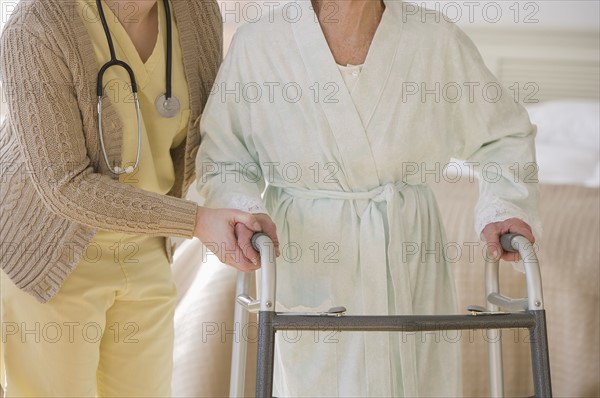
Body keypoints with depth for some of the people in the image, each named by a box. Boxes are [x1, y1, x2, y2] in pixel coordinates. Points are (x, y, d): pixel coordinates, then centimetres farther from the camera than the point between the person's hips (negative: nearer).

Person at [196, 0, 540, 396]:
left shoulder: (437, 40, -3)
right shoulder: (258, 45, -6)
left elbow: (505, 135, 11)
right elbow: (223, 160, 5)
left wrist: (503, 208, -4)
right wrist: (246, 211, -14)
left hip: (409, 266, 1)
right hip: (310, 271, -1)